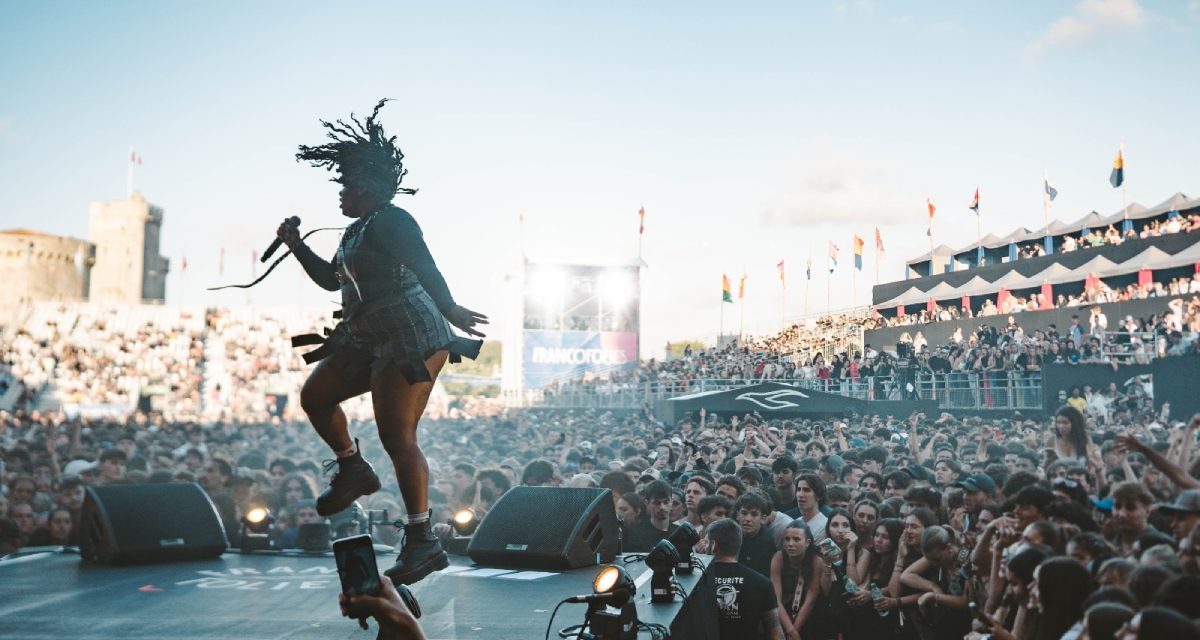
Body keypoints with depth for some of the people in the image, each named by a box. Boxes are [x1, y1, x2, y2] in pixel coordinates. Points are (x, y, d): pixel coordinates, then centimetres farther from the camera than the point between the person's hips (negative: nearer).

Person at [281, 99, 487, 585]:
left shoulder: (390, 221, -10)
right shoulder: (357, 230, 21)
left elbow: (423, 266, -26)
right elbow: (331, 279, 35)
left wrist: (449, 309, -38)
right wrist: (297, 246, 26)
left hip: (410, 339, -10)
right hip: (372, 342, 10)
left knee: (397, 438, -13)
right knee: (314, 396, 13)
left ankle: (422, 541, -10)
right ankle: (353, 471, 26)